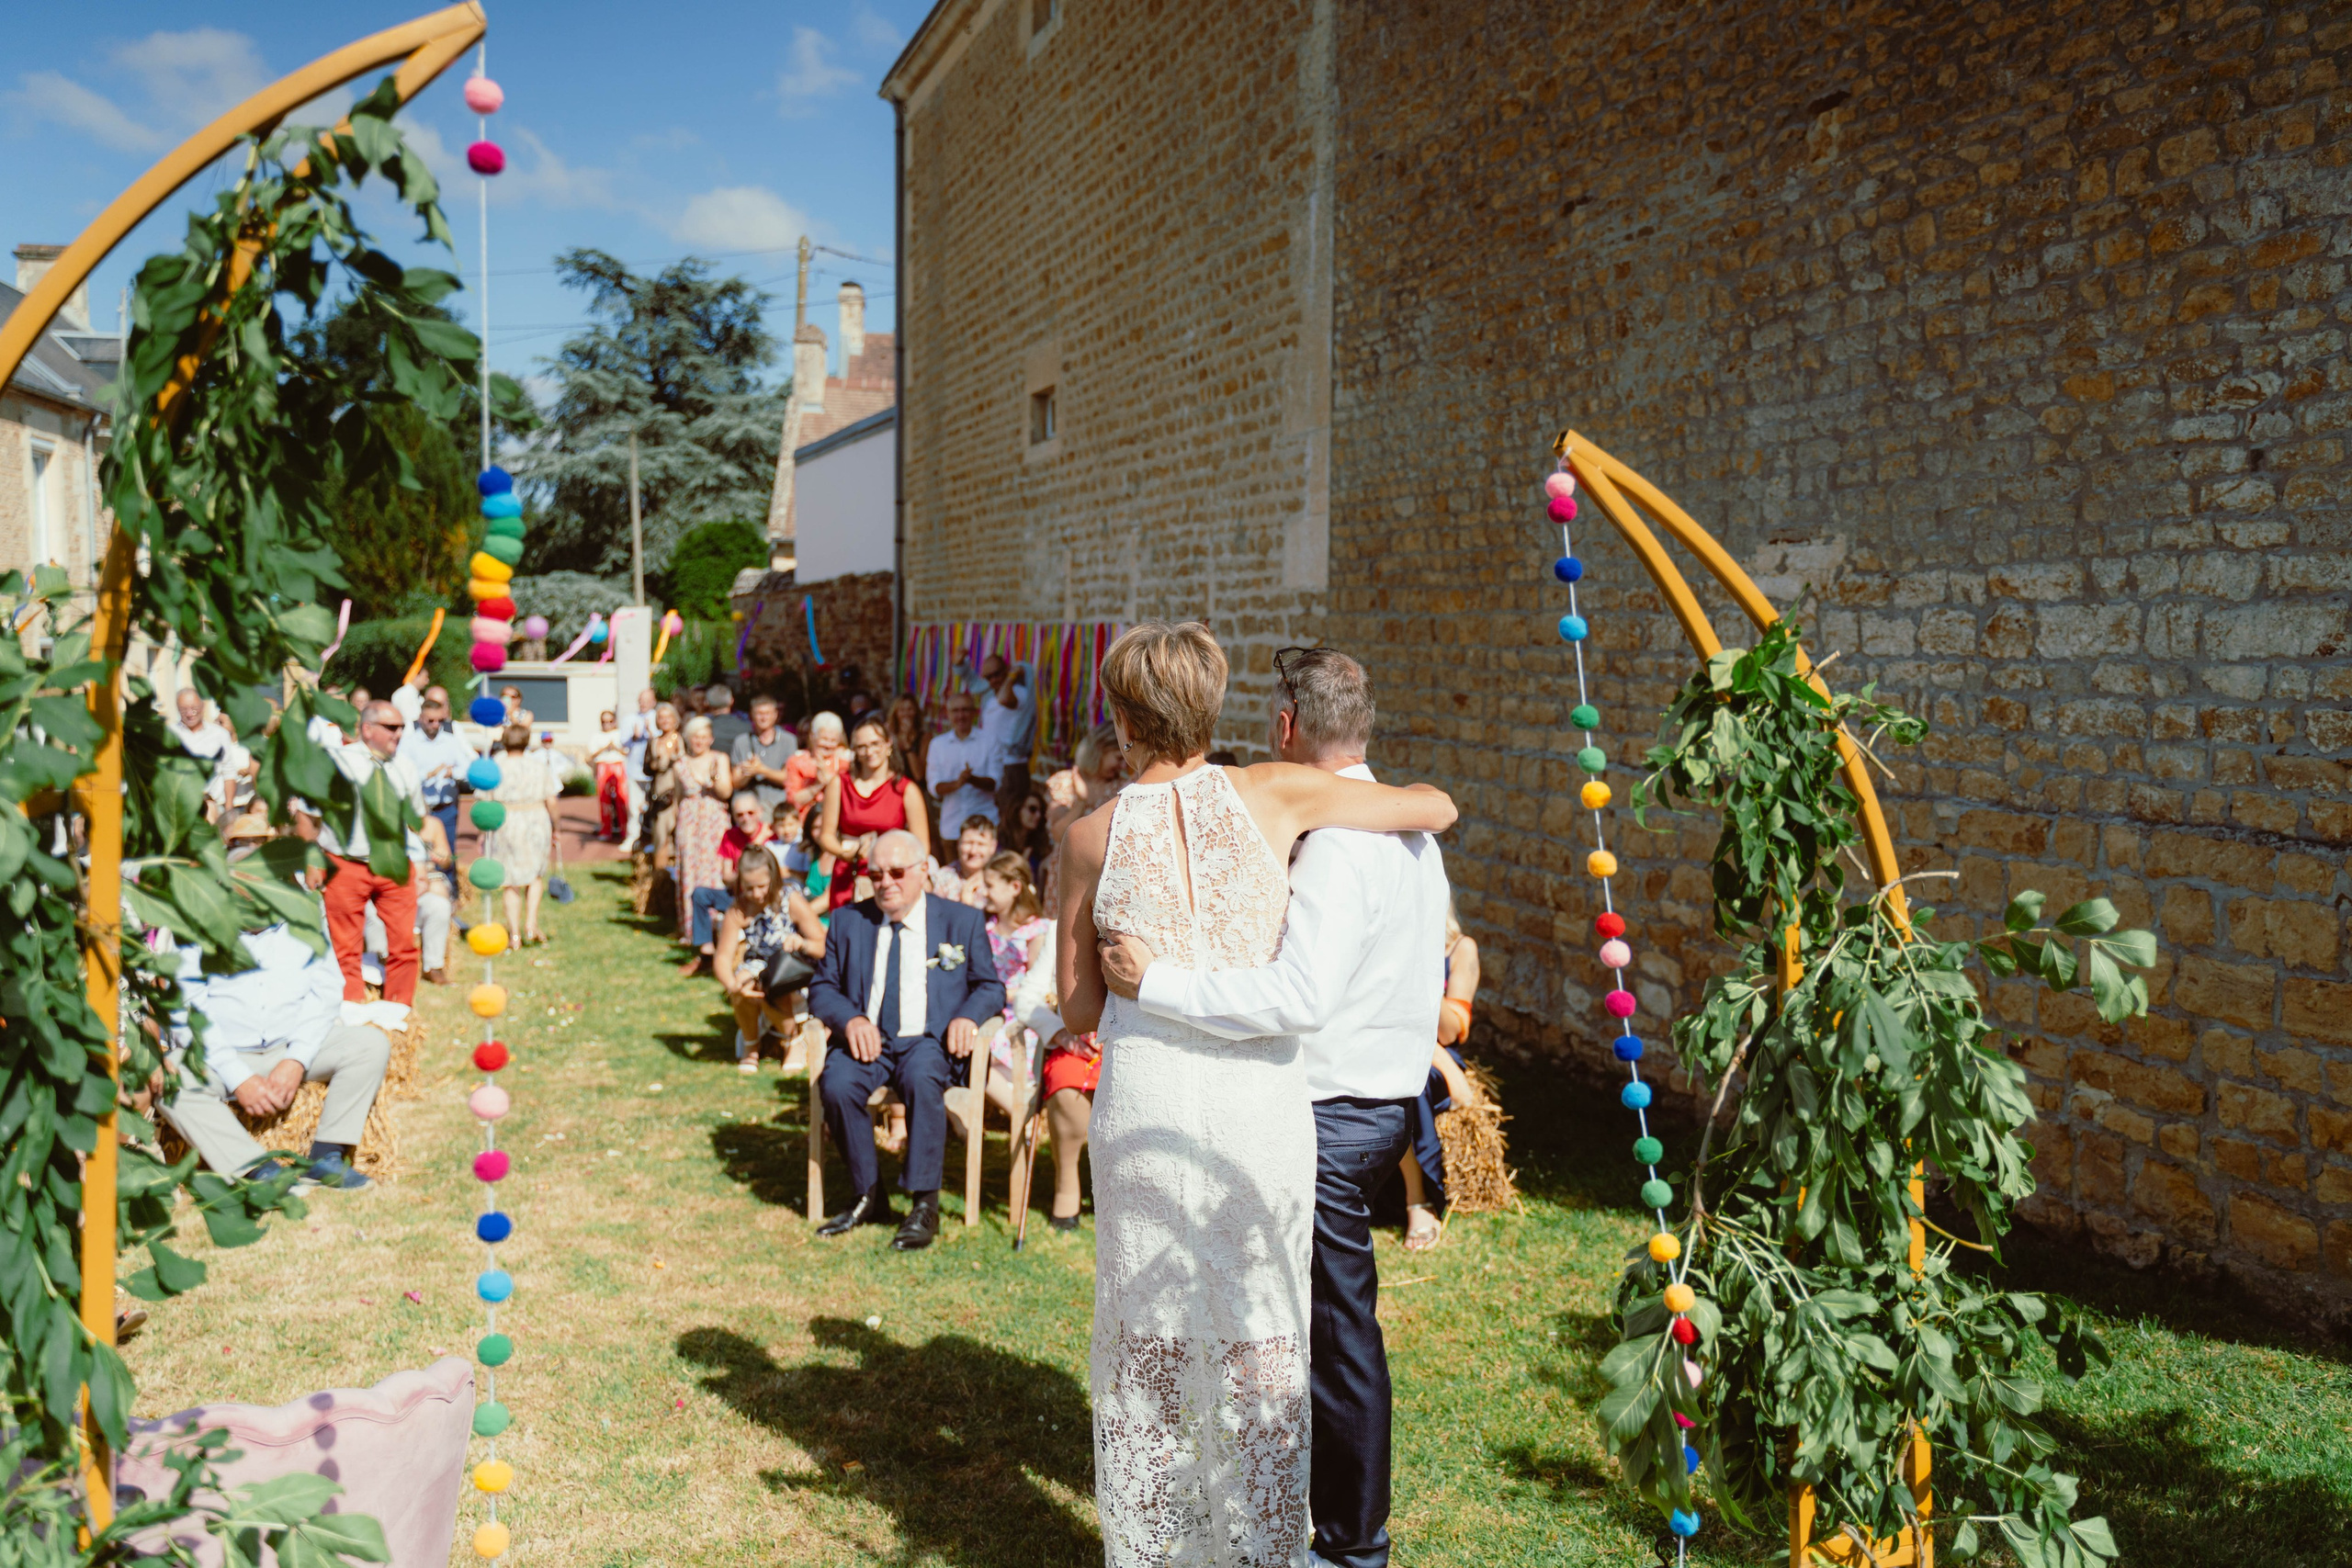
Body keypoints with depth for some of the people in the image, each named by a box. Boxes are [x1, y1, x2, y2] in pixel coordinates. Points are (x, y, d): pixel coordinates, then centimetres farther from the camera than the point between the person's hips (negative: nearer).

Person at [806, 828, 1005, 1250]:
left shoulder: (963, 921, 11)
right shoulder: (847, 921, 15)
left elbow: (991, 987, 11)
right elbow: (822, 988, 12)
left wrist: (968, 1016, -13)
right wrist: (849, 1019, -11)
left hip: (928, 1040, -2)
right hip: (868, 1038, 2)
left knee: (922, 1080, -36)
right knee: (836, 1084, -30)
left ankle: (925, 1206, -24)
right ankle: (867, 1196, -11)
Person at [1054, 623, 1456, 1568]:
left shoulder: (1092, 838, -1)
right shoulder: (1270, 796, -3)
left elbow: (1078, 1007, 6)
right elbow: (1437, 810, 6)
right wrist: (1371, 798, 26)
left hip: (1143, 1092, 0)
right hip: (1262, 1092, 0)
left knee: (1147, 1333, 16)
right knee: (1262, 1333, 13)